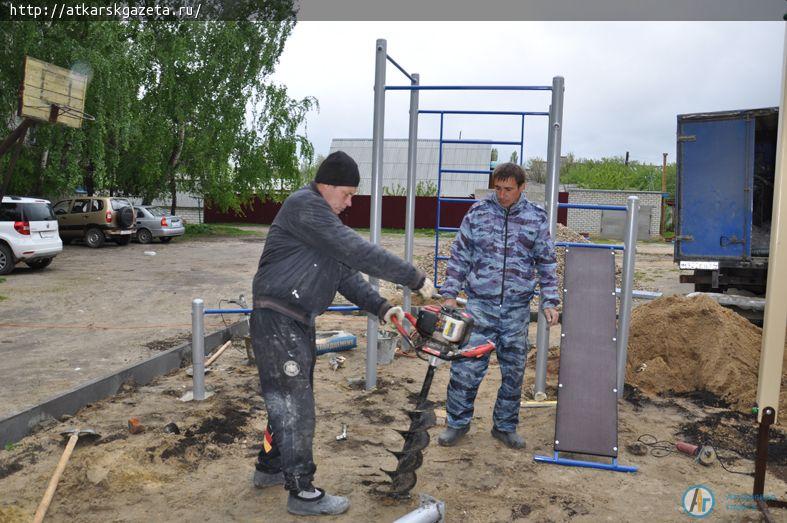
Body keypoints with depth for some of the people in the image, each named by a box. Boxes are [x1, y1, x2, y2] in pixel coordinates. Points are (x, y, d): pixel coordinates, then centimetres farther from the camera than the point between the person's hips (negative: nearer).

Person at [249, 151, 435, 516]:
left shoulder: (325, 218, 15)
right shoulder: (304, 206, -18)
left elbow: (347, 272, 12)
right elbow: (358, 252, -25)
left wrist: (381, 308, -1)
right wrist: (415, 278, -21)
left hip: (299, 322, 10)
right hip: (277, 321, -10)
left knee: (289, 401, 19)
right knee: (295, 407, -2)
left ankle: (269, 468, 37)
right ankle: (302, 493, 11)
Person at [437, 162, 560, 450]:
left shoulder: (536, 218, 4)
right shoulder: (478, 213, 1)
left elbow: (547, 263, 9)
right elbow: (459, 256, 5)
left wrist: (549, 302, 2)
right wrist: (450, 294, 0)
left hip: (517, 309, 1)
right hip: (480, 304, -1)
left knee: (514, 370, 10)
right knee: (466, 366, -3)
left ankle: (505, 426, 27)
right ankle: (457, 422, 17)